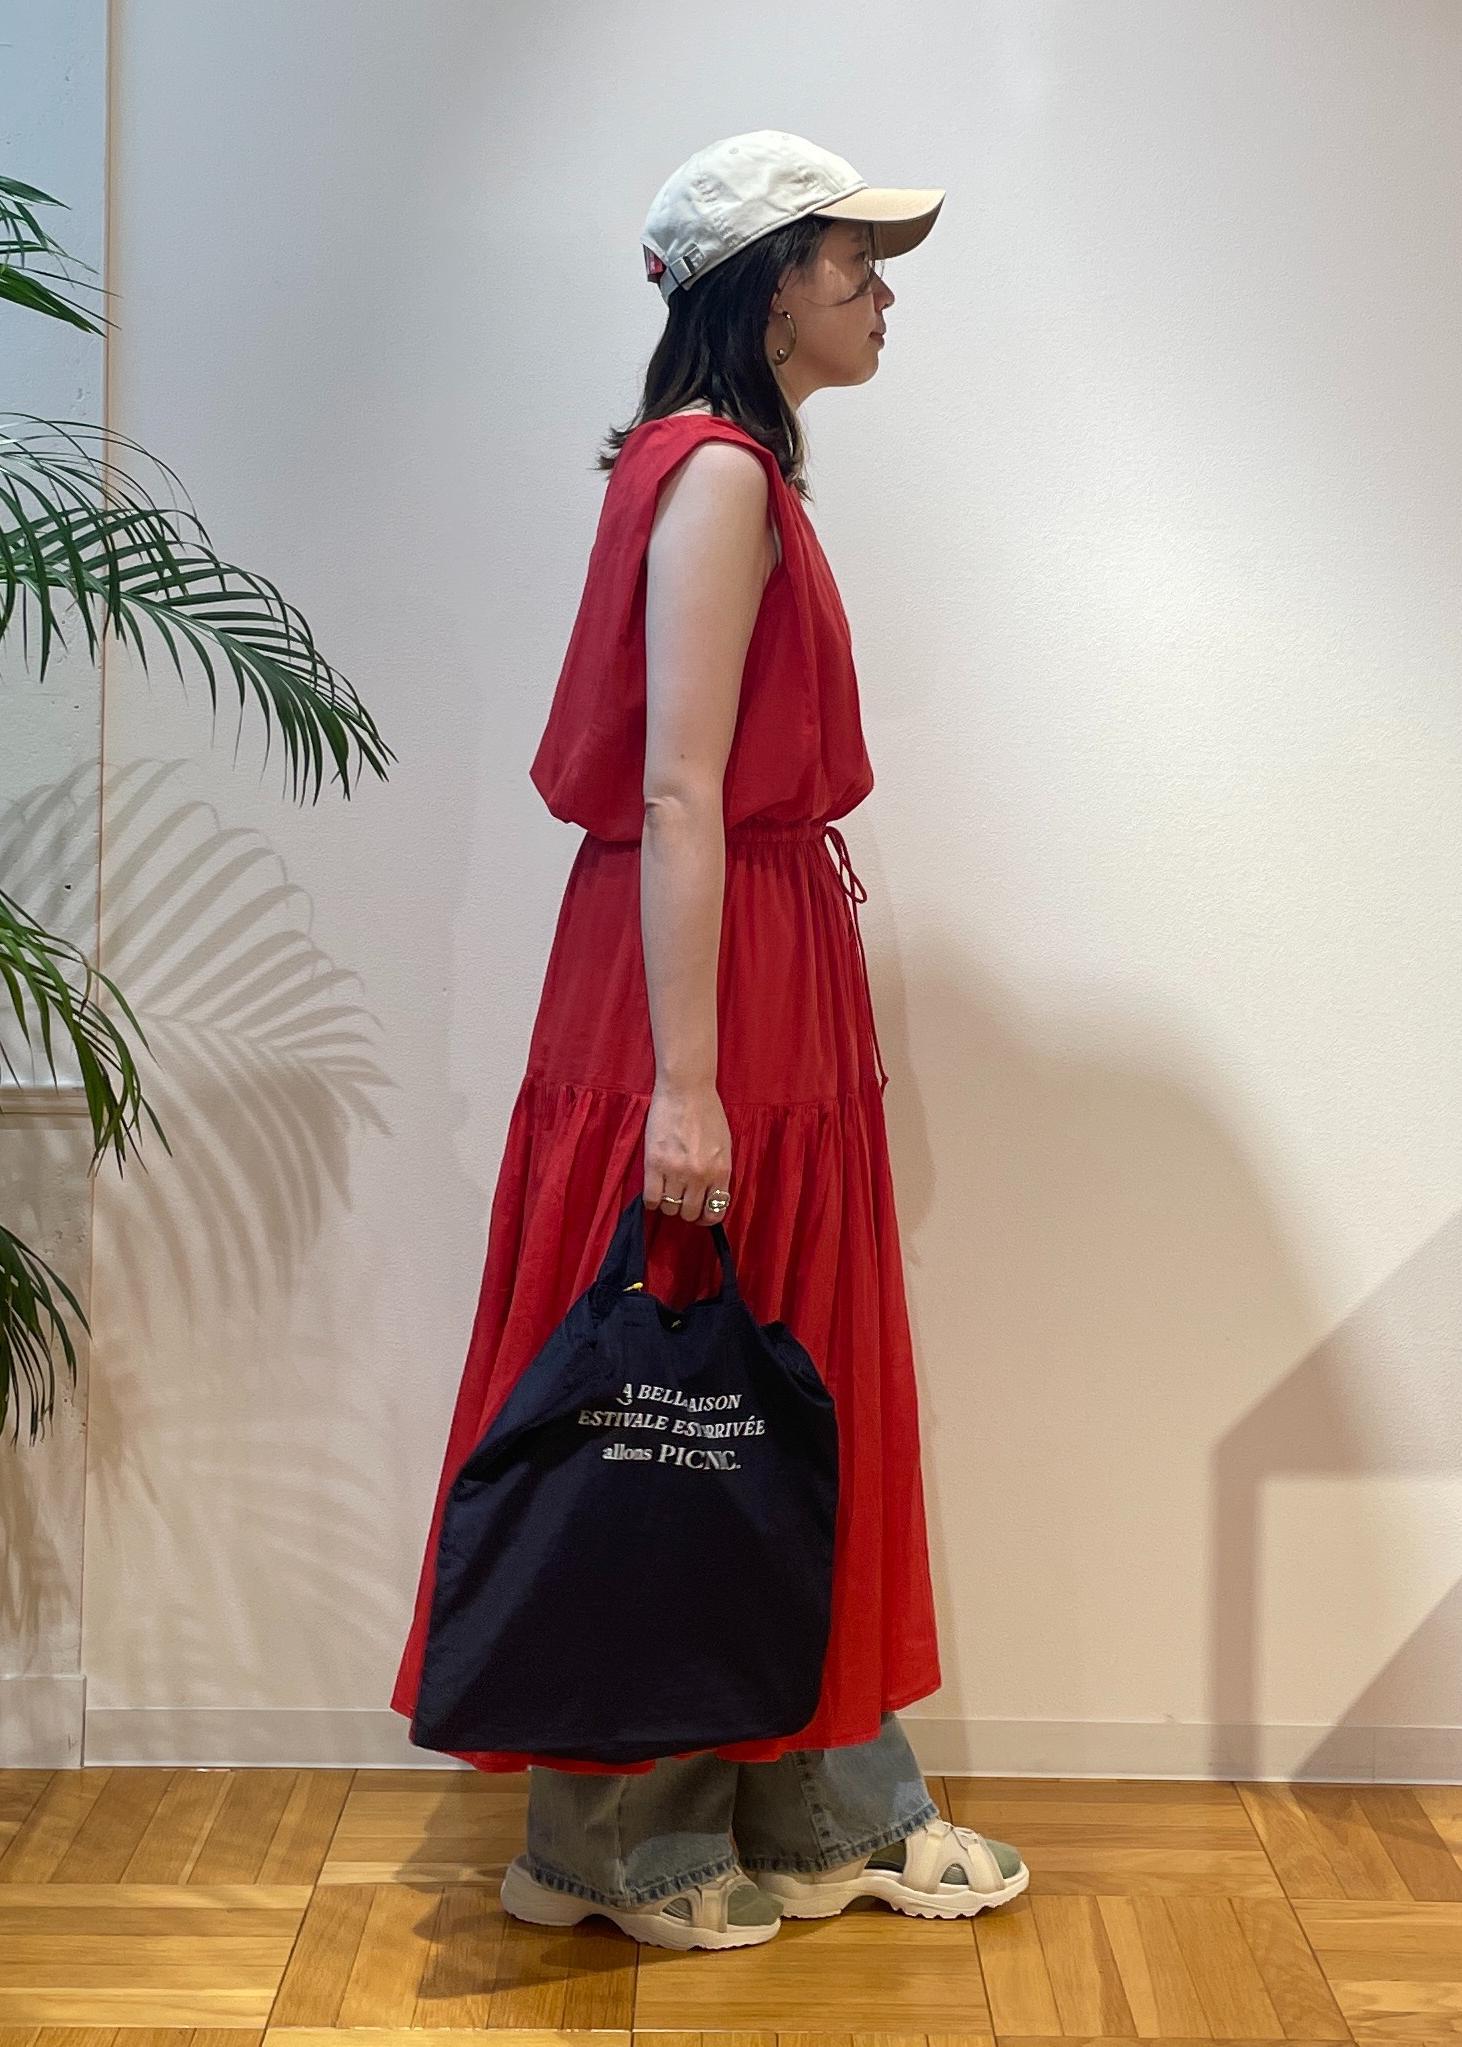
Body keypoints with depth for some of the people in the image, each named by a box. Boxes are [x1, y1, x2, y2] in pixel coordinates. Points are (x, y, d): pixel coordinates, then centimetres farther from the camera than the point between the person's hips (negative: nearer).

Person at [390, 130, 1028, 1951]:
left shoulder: (740, 470, 16)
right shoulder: (718, 473, -14)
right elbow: (677, 795, -21)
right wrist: (683, 1081, -25)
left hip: (768, 976, 10)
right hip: (706, 982, -10)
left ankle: (815, 1813, 25)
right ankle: (624, 1838, 16)